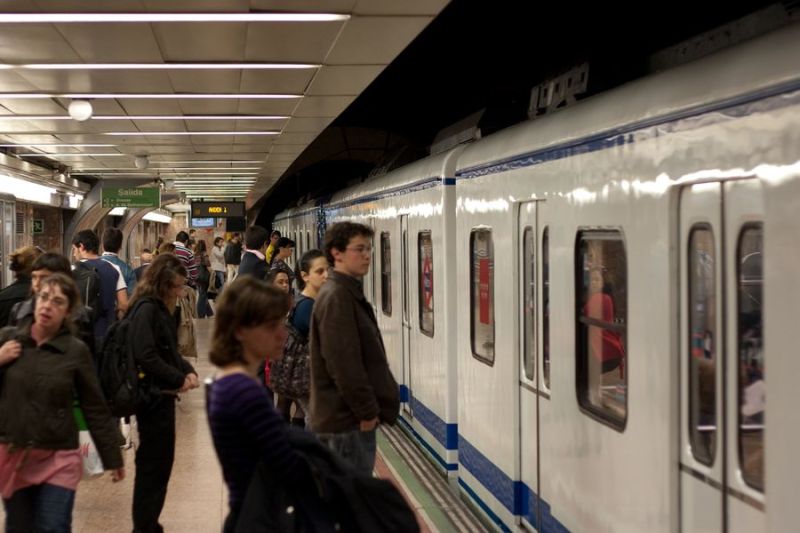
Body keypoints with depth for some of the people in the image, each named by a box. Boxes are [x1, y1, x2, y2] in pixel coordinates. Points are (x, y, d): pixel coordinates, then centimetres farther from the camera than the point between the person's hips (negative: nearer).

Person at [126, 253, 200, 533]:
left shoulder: (161, 308, 12)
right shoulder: (146, 309, -17)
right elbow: (146, 356, -25)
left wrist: (188, 371, 1)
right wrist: (179, 379, -16)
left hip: (162, 394, 10)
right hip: (153, 395, -10)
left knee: (158, 462, 15)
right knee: (154, 463, -2)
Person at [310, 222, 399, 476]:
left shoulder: (350, 293, 15)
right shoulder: (336, 297, -17)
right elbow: (344, 363, -22)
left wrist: (369, 409, 17)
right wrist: (367, 411, -17)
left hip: (351, 416, 10)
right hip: (347, 419, -10)